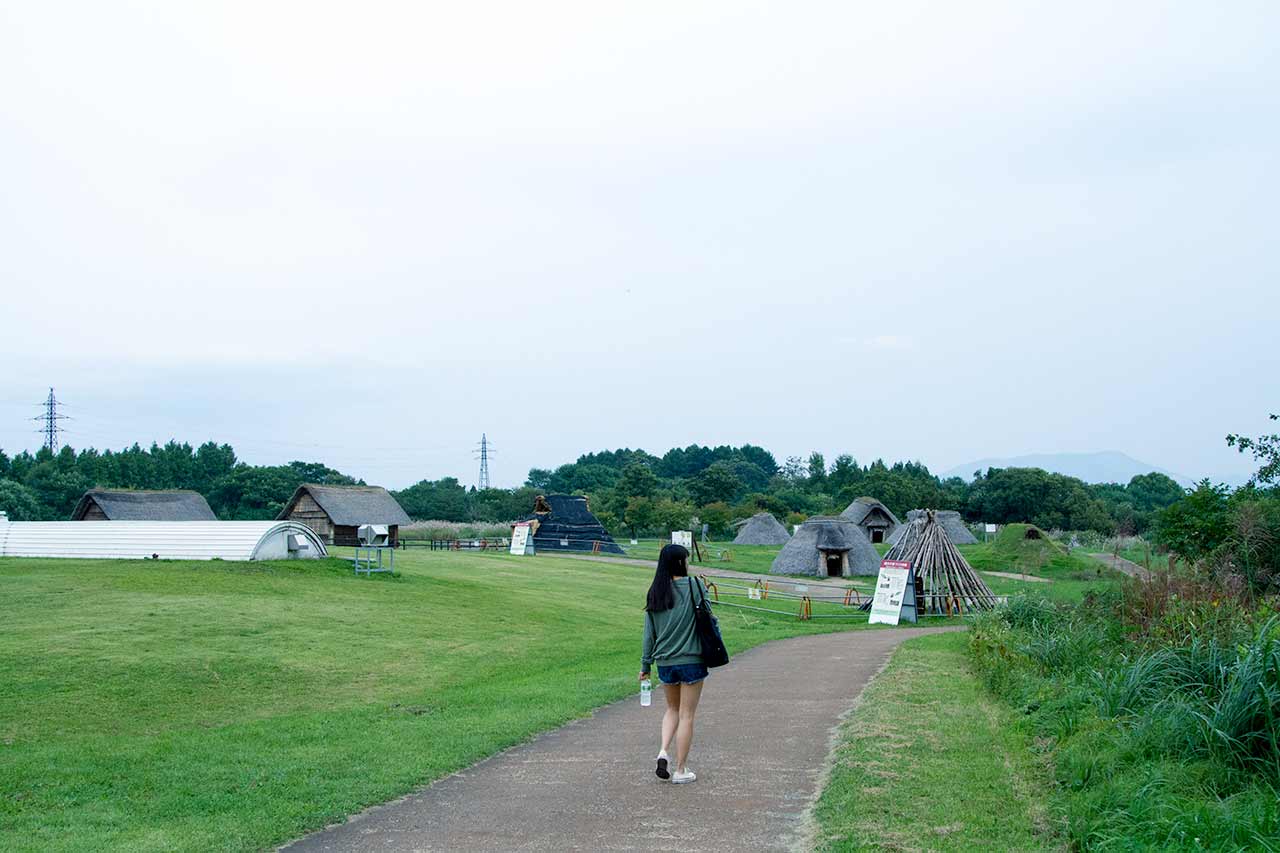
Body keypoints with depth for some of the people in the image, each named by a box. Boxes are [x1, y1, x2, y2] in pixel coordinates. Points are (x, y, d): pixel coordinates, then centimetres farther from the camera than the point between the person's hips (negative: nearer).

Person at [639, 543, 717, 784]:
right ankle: (681, 770, 11)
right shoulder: (695, 586, -9)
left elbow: (649, 632, 5)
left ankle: (663, 752, 3)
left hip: (664, 662, 4)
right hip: (691, 661, -4)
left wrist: (645, 665, 11)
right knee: (687, 715, 6)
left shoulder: (655, 593, 3)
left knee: (672, 709, 23)